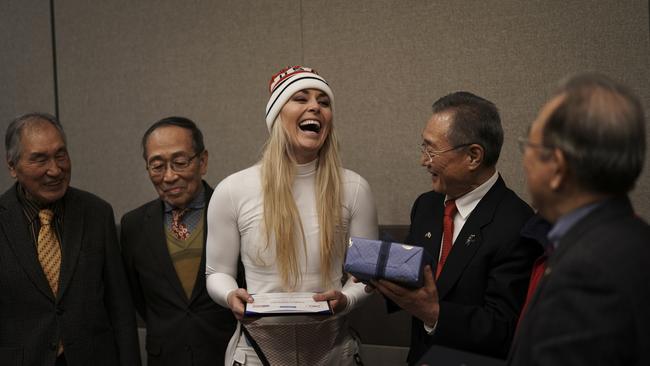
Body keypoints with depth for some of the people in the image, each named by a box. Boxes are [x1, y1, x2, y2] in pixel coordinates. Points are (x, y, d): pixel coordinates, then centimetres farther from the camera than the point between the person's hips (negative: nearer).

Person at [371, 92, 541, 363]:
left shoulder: (516, 227, -14)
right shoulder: (426, 206, 6)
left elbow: (503, 330, -15)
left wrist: (435, 313, -24)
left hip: (476, 360, -6)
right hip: (421, 356, 6)